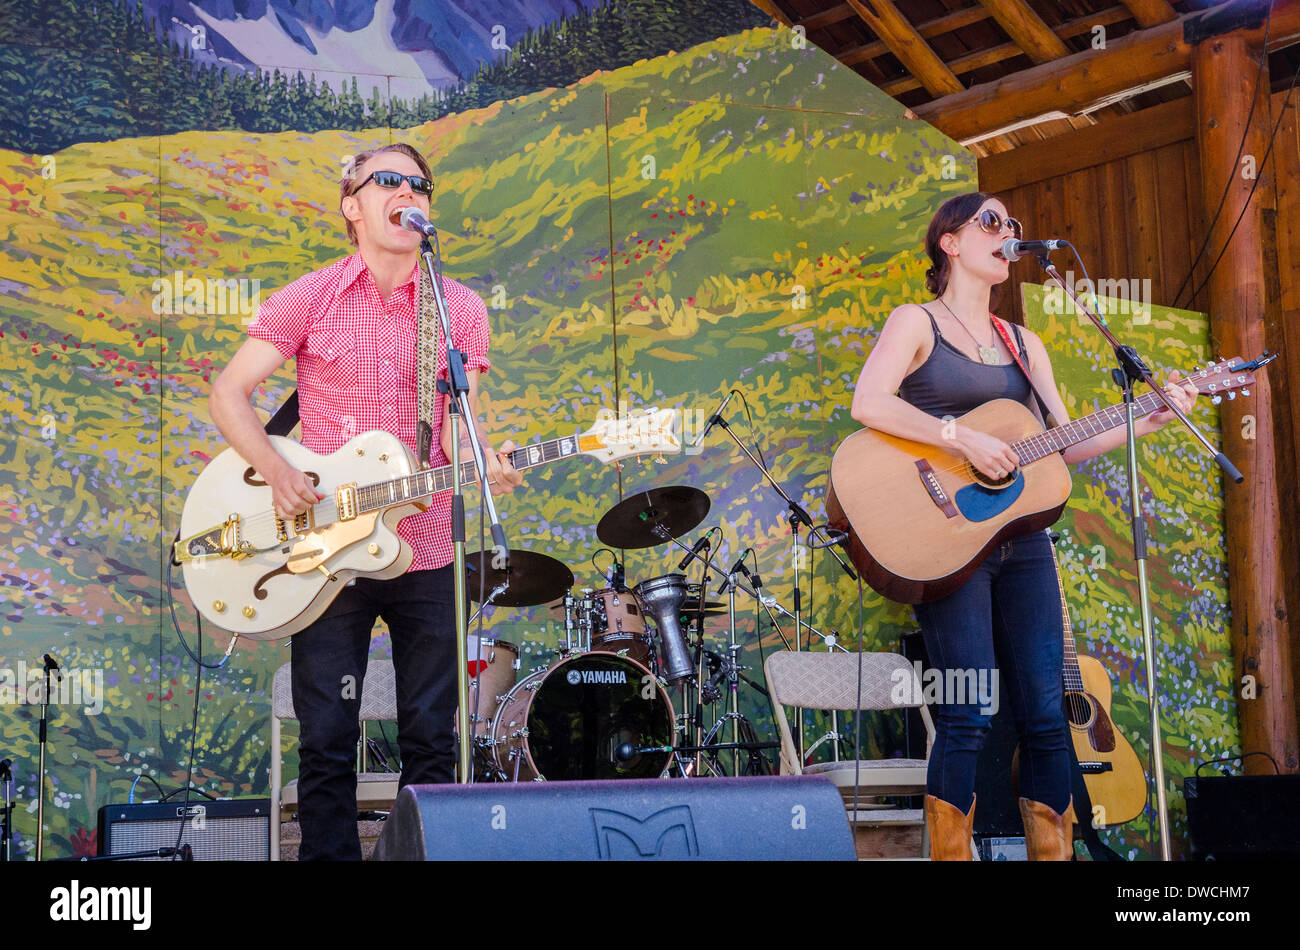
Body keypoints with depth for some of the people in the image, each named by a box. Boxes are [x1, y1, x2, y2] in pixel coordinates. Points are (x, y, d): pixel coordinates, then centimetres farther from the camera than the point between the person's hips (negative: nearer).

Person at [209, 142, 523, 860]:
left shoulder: (461, 308, 5)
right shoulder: (310, 298, -1)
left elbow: (461, 419, 7)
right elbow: (228, 392, 0)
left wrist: (486, 464, -16)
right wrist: (276, 472, -15)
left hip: (427, 551, 2)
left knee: (431, 739, 7)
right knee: (327, 740, 3)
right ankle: (329, 854, 18)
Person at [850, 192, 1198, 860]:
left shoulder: (1024, 344, 20)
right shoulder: (916, 322, 2)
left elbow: (1065, 446, 16)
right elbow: (868, 403, -15)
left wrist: (1150, 420, 5)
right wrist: (965, 440, -20)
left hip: (1020, 537, 6)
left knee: (1045, 717, 1)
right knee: (967, 719, -12)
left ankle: (1054, 851, 8)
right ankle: (949, 853, -2)